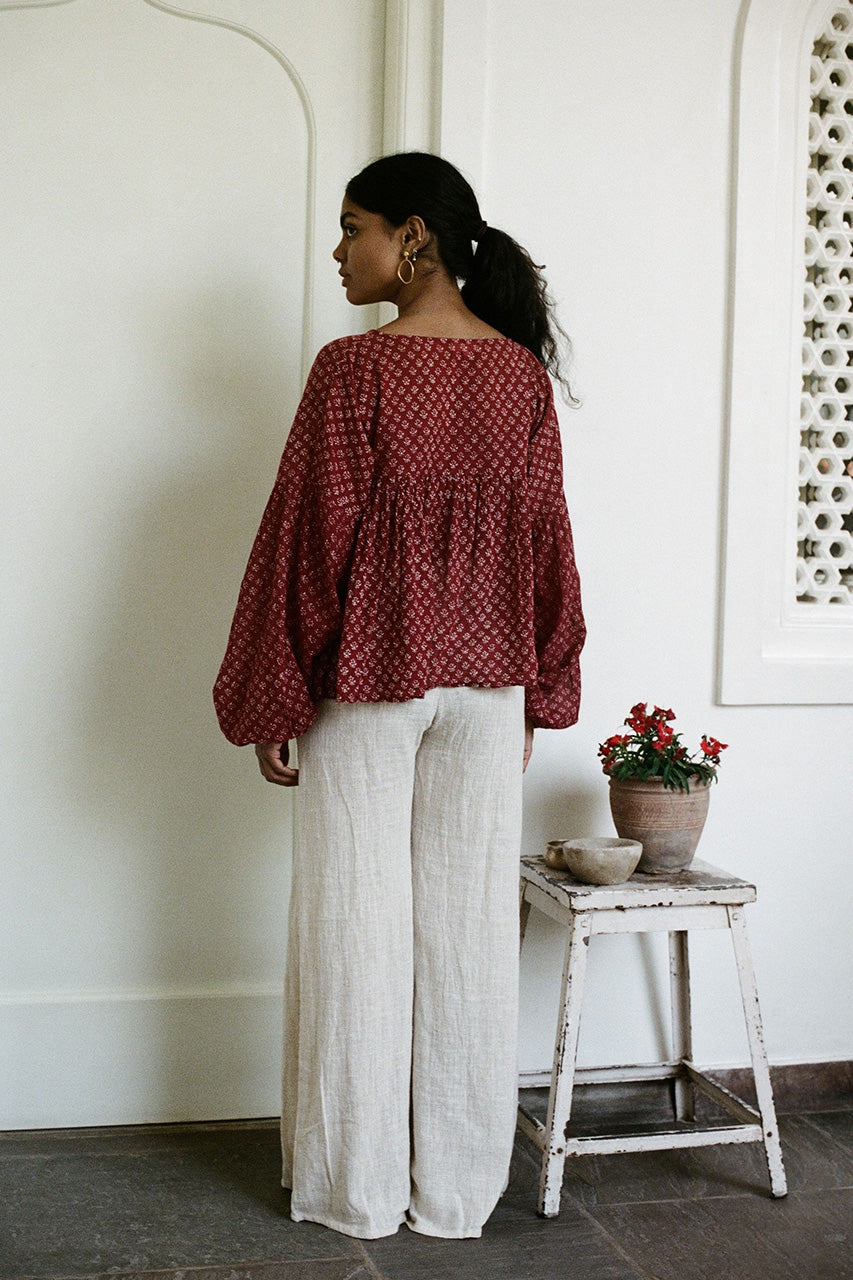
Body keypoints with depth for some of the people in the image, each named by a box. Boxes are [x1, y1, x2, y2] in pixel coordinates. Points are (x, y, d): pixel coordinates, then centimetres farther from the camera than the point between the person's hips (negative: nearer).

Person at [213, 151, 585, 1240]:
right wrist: (539, 693, 14)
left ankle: (357, 1190, 18)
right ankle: (456, 1191, 21)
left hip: (368, 682, -4)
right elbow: (545, 537, 6)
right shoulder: (522, 372, 2)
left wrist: (272, 702, -1)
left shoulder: (354, 371, -12)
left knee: (358, 928, 7)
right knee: (468, 926, 10)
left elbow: (310, 539, -10)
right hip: (488, 681, 4)